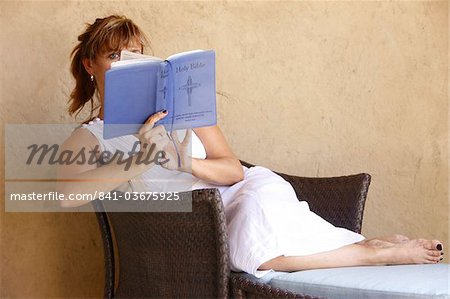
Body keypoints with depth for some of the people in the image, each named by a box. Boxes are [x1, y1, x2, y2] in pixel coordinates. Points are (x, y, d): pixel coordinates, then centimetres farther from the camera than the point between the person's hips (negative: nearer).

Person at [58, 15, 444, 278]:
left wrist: (184, 162, -16)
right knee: (247, 254, -33)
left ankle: (377, 246, -20)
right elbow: (68, 191, -17)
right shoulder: (87, 138, 6)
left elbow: (233, 169, 4)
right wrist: (142, 160, -23)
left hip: (247, 192, 0)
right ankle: (384, 253, -19)